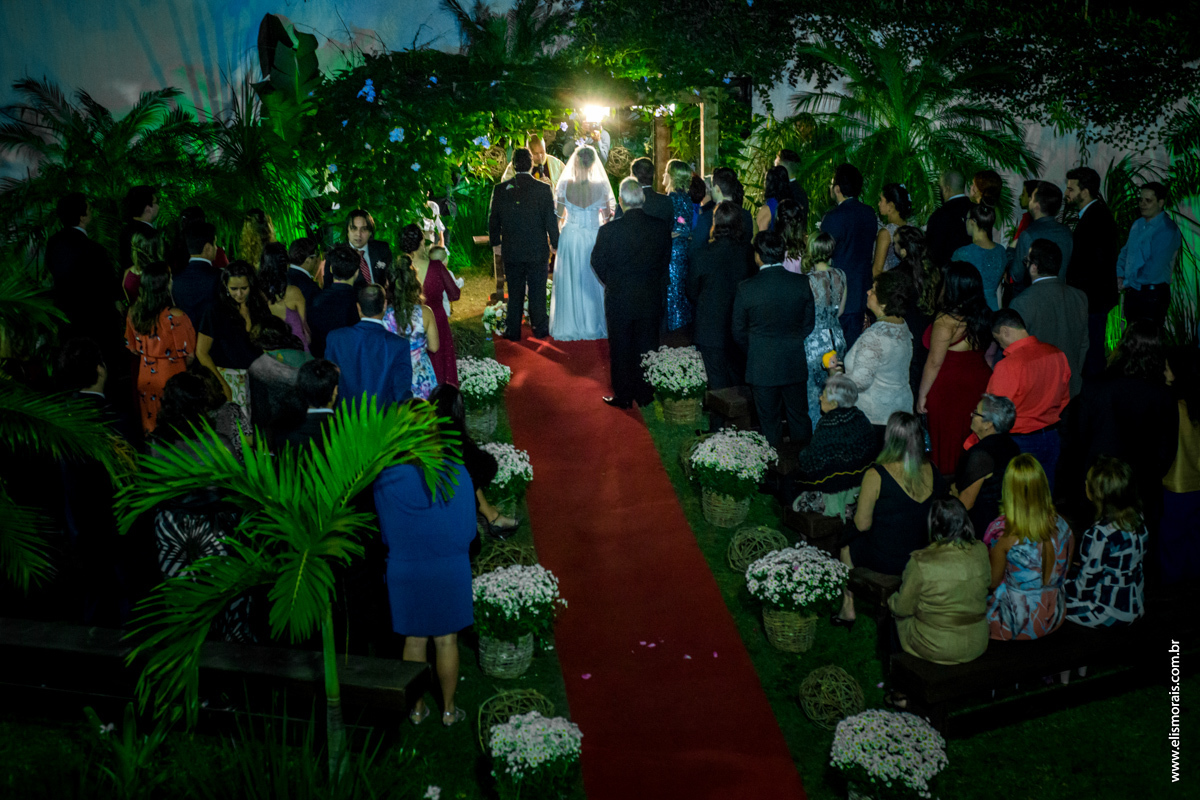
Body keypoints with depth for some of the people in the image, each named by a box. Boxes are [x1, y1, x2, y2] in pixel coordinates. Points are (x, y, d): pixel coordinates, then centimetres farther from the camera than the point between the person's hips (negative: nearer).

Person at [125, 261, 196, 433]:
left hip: (146, 378, 6)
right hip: (172, 378, -6)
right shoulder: (175, 317, -22)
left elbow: (132, 348, 8)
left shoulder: (134, 313, -4)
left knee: (150, 426, 18)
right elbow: (189, 354, -14)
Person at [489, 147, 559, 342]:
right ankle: (540, 328, 19)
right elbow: (551, 220, -7)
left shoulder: (500, 189, -5)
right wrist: (555, 244, 6)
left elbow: (493, 220, 2)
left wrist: (496, 242, 16)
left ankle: (513, 331, 17)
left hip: (511, 252, 1)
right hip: (538, 251, -1)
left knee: (514, 292, 12)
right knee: (537, 292, 10)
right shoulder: (543, 189, -10)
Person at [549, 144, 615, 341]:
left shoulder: (564, 185, -12)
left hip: (570, 238, 0)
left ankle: (570, 327, 20)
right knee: (594, 282, 14)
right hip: (594, 239, 0)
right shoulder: (601, 186, -12)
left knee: (570, 282, 12)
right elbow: (607, 215, -3)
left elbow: (560, 214, -3)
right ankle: (594, 325, 24)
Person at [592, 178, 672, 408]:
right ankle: (645, 395, 25)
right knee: (646, 348, 14)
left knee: (620, 348, 11)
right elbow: (665, 262, 3)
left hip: (619, 299, -3)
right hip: (651, 299, 3)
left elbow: (598, 262, -5)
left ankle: (623, 395, 20)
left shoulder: (609, 230, -17)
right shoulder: (662, 228, -8)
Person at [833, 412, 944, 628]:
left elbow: (862, 524, -16)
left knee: (847, 545, 27)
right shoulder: (931, 470, -7)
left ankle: (847, 611, 36)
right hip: (924, 557, 5)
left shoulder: (876, 475, -23)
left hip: (886, 560, -5)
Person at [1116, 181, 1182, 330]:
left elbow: (1154, 268, -19)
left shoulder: (1167, 229, -13)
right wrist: (1120, 276, 3)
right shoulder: (1138, 224, 12)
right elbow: (1125, 252, 19)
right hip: (1132, 293, 7)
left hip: (1152, 296, -7)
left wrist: (1127, 283, -11)